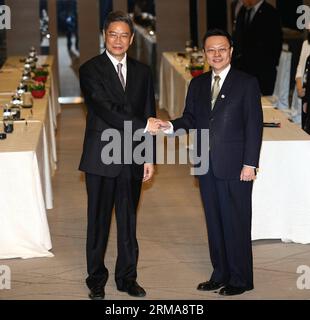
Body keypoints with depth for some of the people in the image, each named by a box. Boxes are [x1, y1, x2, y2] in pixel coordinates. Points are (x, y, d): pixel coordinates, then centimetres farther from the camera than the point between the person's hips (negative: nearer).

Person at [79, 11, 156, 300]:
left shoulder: (142, 72, 10)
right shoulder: (90, 70, -4)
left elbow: (149, 117, 10)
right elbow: (106, 110, -16)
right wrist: (142, 126, -21)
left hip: (132, 159, 4)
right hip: (101, 158, -3)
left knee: (129, 222, 11)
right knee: (98, 222, 5)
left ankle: (127, 278, 23)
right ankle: (96, 280, 17)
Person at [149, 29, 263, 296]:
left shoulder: (247, 83, -4)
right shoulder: (197, 84, 12)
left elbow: (254, 125, -7)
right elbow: (191, 118, 11)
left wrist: (250, 163, -12)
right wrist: (170, 126, -11)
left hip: (235, 166, -5)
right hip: (207, 166, 5)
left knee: (236, 222, 0)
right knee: (214, 221, 12)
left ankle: (240, 279, 12)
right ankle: (220, 274, 24)